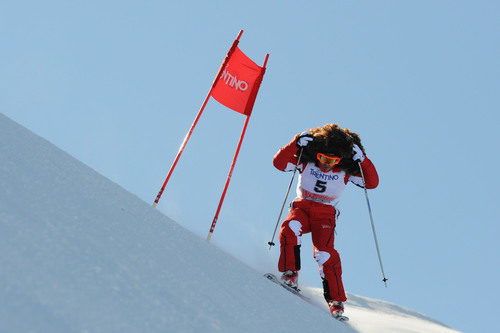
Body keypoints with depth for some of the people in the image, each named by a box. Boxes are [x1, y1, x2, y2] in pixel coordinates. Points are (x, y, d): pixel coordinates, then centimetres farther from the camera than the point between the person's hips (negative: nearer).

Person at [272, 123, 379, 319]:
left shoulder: (346, 171, -3)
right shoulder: (306, 160, -4)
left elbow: (372, 183, -7)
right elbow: (279, 163, -11)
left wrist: (362, 160, -18)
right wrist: (296, 143, -21)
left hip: (325, 215, -1)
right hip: (302, 208, 1)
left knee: (325, 253, -23)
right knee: (290, 228, -34)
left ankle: (336, 302, -18)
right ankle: (290, 276, -29)